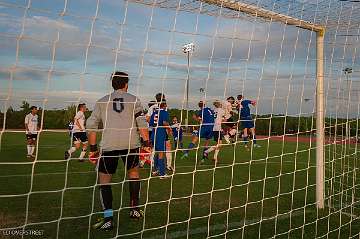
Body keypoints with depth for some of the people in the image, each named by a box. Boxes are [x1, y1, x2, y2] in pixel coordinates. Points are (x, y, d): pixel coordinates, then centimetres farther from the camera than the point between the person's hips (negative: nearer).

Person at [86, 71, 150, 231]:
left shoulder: (102, 101, 16)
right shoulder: (133, 99, 13)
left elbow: (91, 125, 11)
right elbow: (142, 123, 1)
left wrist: (93, 149, 16)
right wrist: (146, 144, 4)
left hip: (108, 145, 0)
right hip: (131, 144, 1)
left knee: (104, 180, 13)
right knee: (133, 172, 24)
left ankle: (108, 218, 4)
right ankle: (135, 209, 30)